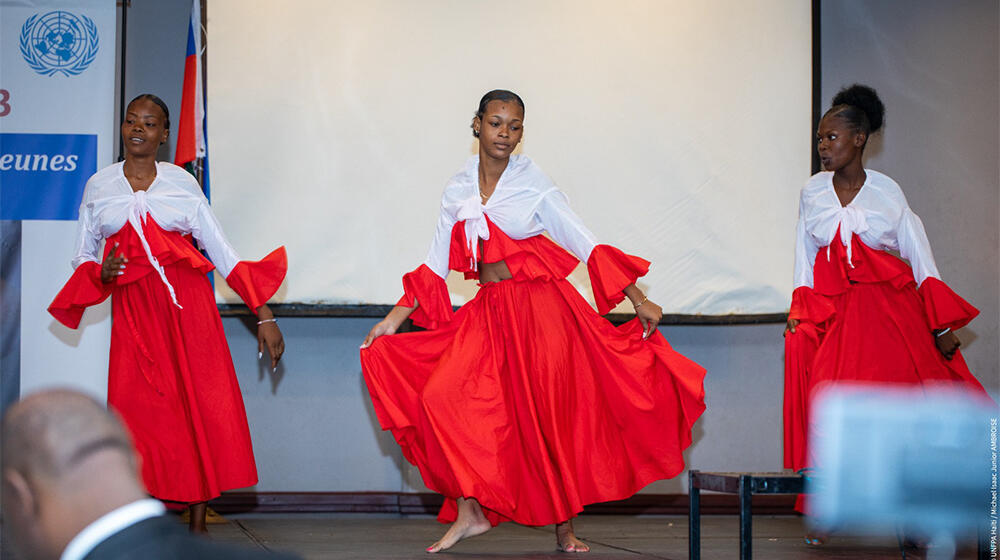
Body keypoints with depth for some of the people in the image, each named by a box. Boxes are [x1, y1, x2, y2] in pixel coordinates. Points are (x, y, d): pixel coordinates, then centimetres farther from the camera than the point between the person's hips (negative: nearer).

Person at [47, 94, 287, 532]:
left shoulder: (182, 184, 6)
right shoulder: (99, 186, 9)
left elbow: (222, 253, 6)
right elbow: (83, 259, 15)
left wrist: (263, 315, 2)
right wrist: (102, 273, -9)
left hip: (188, 303, 0)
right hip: (133, 310, 0)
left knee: (205, 407, -7)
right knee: (139, 411, -9)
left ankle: (198, 525, 3)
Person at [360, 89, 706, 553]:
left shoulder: (532, 183, -3)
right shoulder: (458, 189, 8)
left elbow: (585, 244, -4)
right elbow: (436, 263, 14)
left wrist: (639, 301, -7)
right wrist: (394, 319, 12)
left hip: (541, 308, -3)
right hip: (488, 313, 3)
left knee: (553, 416, -2)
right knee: (443, 396, -15)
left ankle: (565, 528, 13)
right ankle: (469, 513, -6)